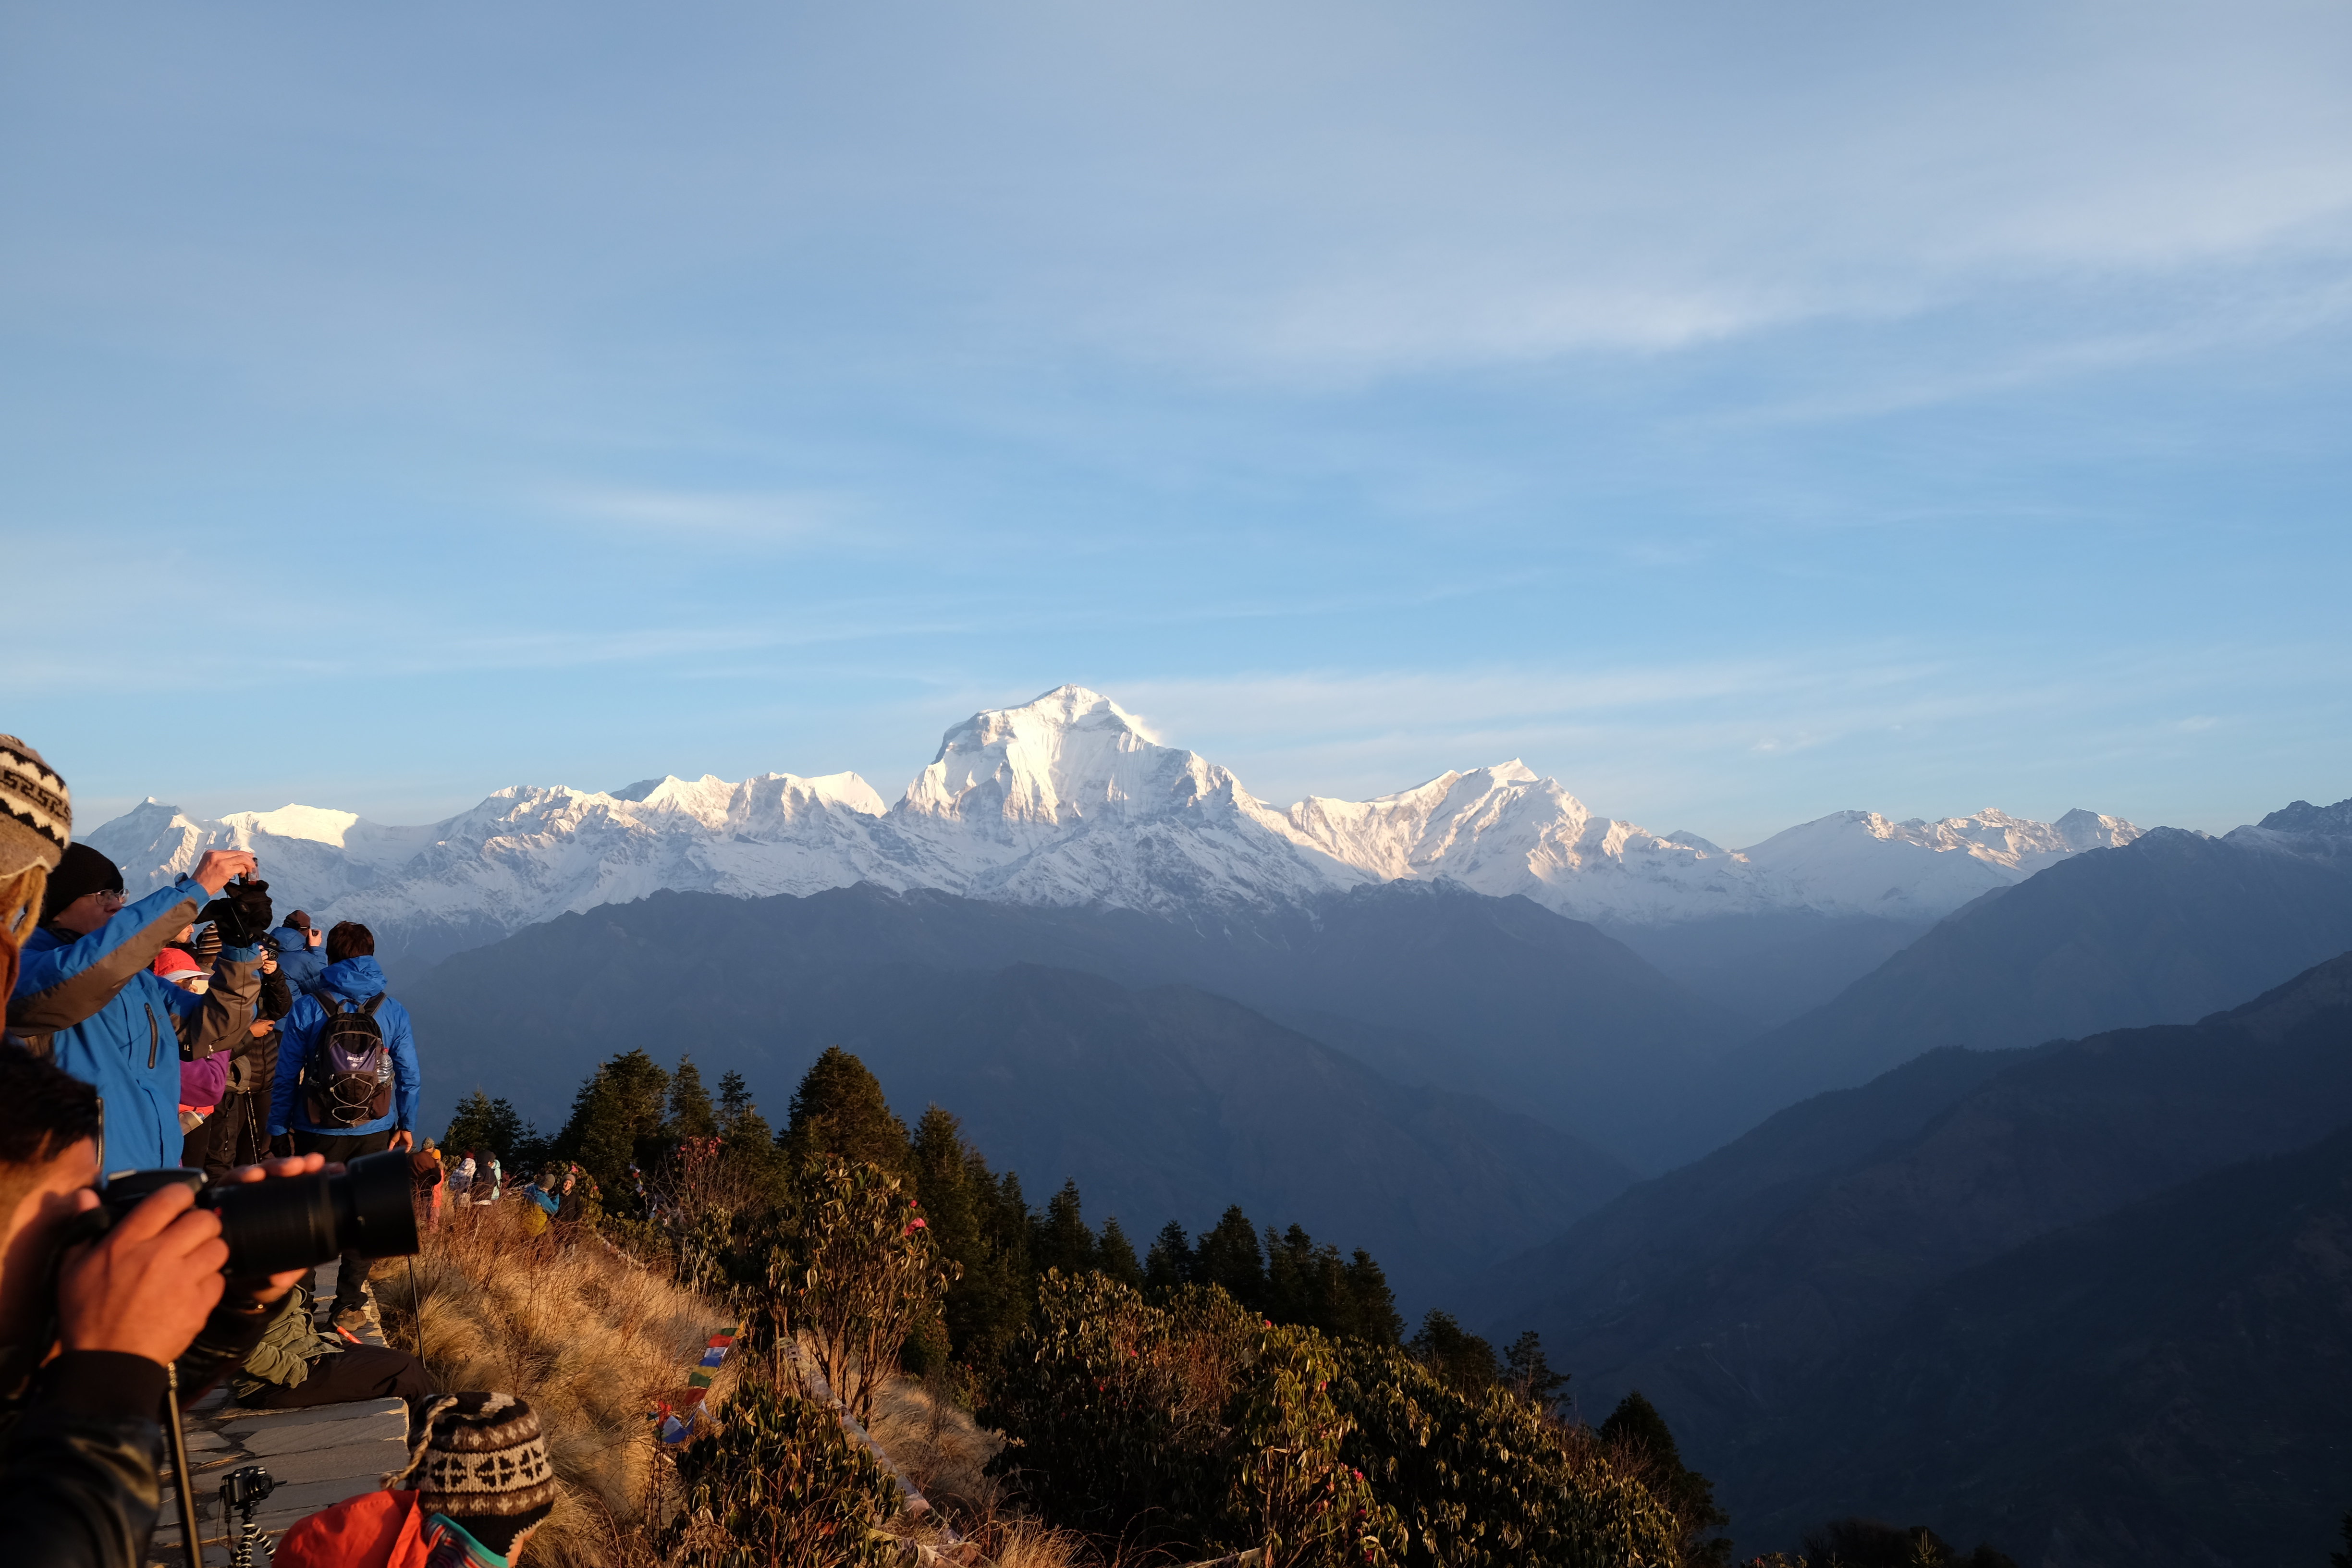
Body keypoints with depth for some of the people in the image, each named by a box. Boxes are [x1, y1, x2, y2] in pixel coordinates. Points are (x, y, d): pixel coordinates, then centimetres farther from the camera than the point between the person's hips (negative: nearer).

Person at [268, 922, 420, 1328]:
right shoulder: (394, 1012, -2)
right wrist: (407, 1125, 13)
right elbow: (409, 1077, 2)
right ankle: (350, 1303, 14)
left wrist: (277, 1129, 5)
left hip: (318, 1132, -1)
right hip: (375, 1132, 1)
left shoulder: (306, 1009, -5)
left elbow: (286, 1076, -3)